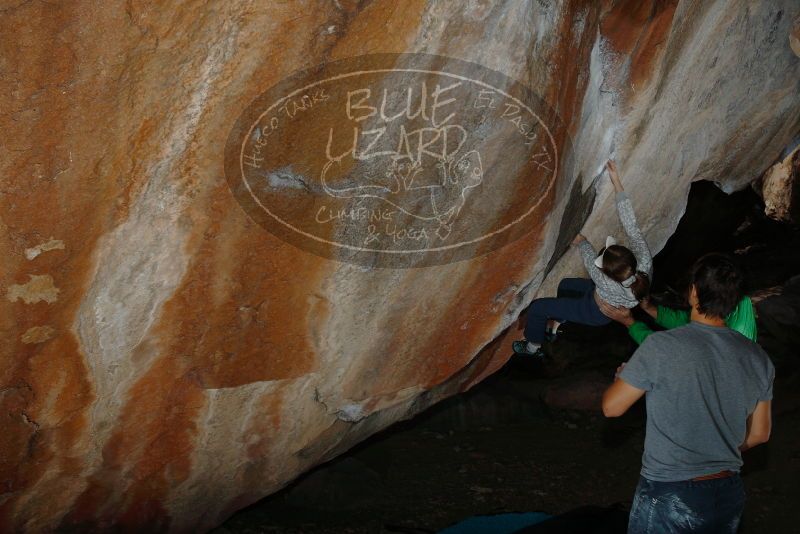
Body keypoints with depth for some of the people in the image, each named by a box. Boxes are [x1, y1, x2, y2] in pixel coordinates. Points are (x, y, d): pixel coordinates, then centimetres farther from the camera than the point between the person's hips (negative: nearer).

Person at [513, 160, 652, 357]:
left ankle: (533, 347, 27)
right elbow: (632, 226, -33)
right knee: (565, 284, 26)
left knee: (537, 307, 2)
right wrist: (617, 182, -35)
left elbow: (591, 263, -27)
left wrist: (581, 242, -7)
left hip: (598, 313, -7)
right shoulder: (645, 261, -37)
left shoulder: (612, 287, -46)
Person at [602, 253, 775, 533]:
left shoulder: (661, 347, -17)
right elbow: (759, 433, 10)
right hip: (729, 495, 5)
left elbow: (612, 407, -8)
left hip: (670, 497, -5)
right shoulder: (757, 358, -1)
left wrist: (622, 377, 13)